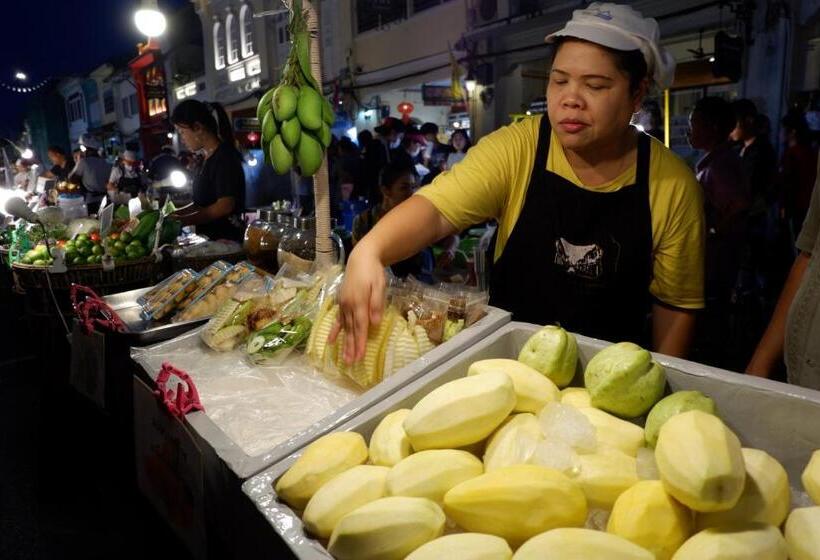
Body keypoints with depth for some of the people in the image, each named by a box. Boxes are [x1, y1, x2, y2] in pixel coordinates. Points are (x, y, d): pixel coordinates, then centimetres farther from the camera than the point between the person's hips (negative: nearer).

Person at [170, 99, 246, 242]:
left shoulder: (224, 157, -13)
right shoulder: (208, 158, 14)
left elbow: (225, 206, -21)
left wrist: (183, 220, -18)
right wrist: (175, 214, 7)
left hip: (226, 240, -8)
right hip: (210, 239, 8)